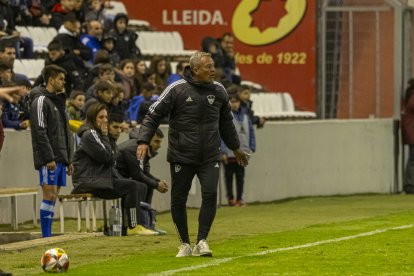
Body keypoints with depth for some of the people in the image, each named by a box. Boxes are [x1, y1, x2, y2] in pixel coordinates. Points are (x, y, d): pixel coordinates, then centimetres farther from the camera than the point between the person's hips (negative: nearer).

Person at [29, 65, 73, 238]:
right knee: (49, 196, -10)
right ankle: (46, 238, -10)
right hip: (49, 158, -8)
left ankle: (48, 236, 7)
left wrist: (68, 159, 19)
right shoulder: (41, 101, -8)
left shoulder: (57, 101, 20)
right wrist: (49, 158, -21)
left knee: (53, 197, 6)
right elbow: (40, 132, -16)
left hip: (60, 157, 8)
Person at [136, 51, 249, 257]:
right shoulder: (177, 90, -8)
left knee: (210, 194, -15)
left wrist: (235, 148, 31)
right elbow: (153, 115, -5)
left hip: (210, 156, 2)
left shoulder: (218, 91, 5)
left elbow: (226, 122, 22)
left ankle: (201, 241, -7)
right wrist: (143, 141, -17)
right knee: (178, 200, 3)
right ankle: (184, 244, 19)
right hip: (182, 156, -2)